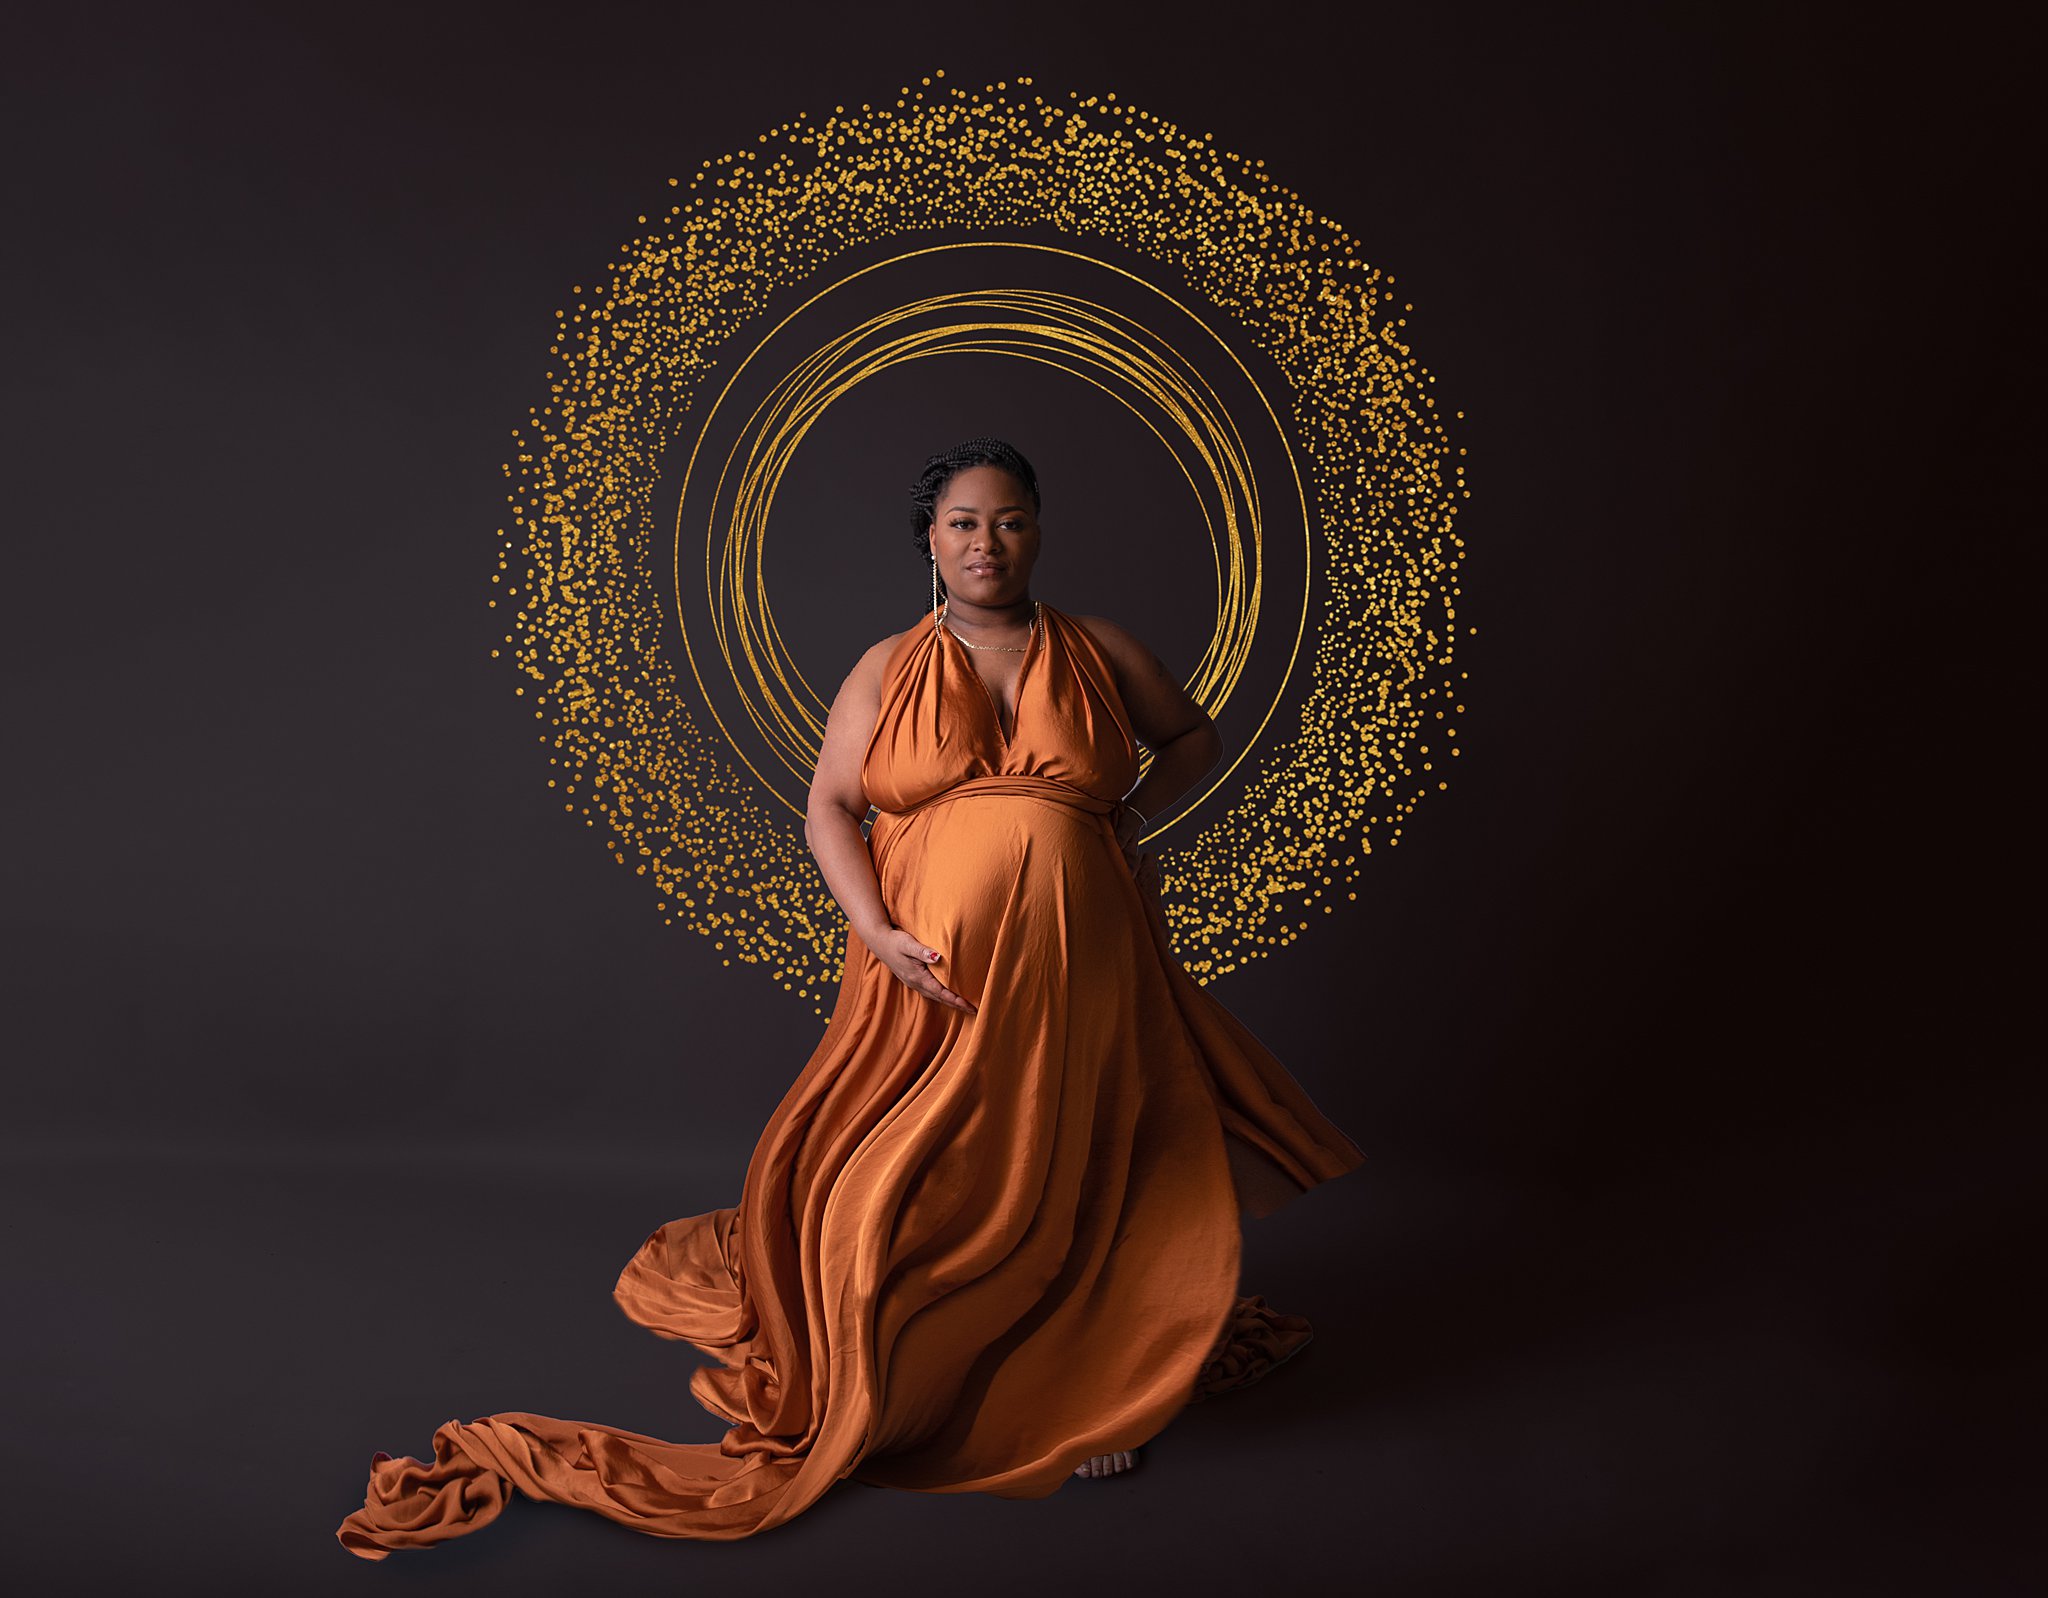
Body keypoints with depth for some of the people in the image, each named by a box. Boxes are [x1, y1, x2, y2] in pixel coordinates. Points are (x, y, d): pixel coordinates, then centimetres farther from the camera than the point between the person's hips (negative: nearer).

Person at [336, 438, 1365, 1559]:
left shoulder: (1099, 653, 7)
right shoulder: (888, 669, 5)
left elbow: (1194, 733, 22)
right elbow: (829, 808, 0)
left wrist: (1135, 813, 4)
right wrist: (878, 932, -14)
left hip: (1075, 971, 1)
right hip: (934, 970, -1)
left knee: (1069, 1179, 7)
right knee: (916, 1178, 1)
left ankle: (1078, 1394, 24)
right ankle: (901, 1392, 21)